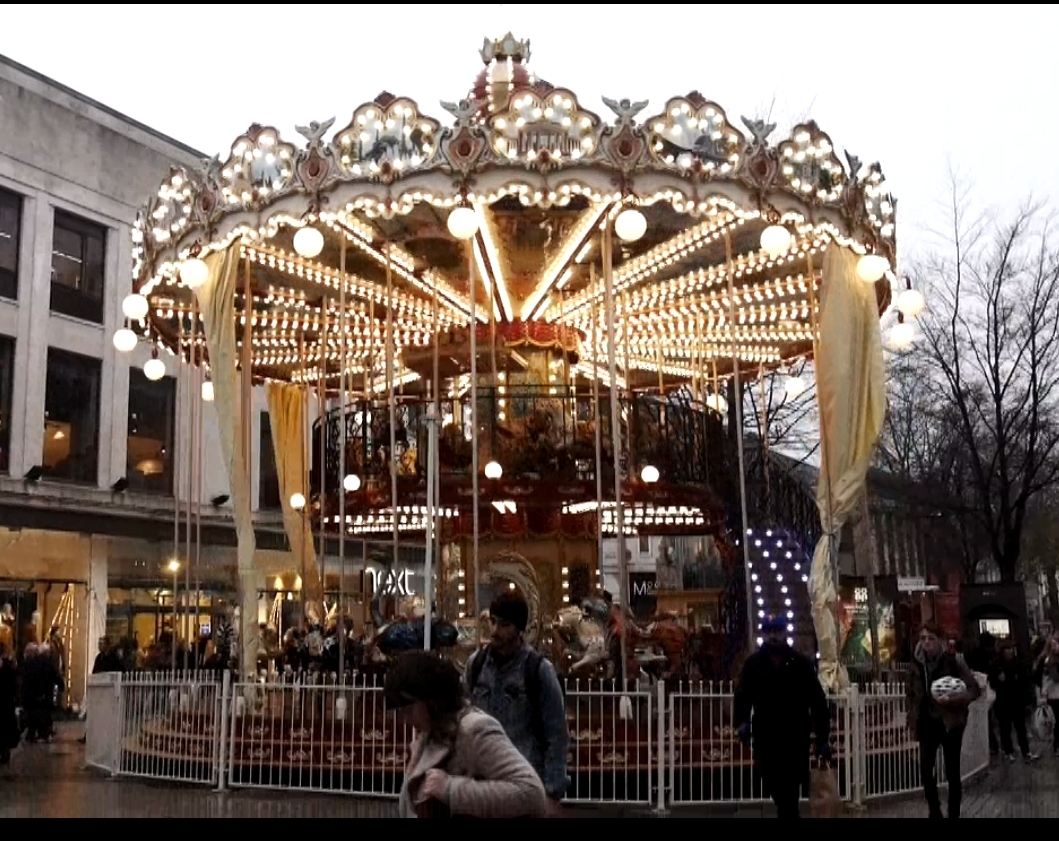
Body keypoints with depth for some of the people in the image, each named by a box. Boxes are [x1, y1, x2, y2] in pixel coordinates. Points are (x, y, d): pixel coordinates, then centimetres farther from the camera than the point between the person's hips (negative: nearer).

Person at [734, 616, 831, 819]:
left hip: (796, 738, -2)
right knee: (776, 790, 9)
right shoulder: (753, 663, 3)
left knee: (789, 793, -4)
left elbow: (818, 703, 1)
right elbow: (743, 695, 1)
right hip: (765, 738, 2)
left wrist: (823, 739, -2)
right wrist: (742, 722, -18)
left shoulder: (801, 663, 0)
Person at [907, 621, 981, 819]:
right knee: (925, 769, 1)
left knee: (952, 771, 3)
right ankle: (934, 810, 21)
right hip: (927, 723, 3)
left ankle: (953, 813, 16)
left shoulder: (953, 663, -11)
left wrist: (953, 699, -24)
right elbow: (911, 695, 13)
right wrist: (913, 718, 5)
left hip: (950, 723, -3)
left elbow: (975, 689, -11)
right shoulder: (917, 665, 0)